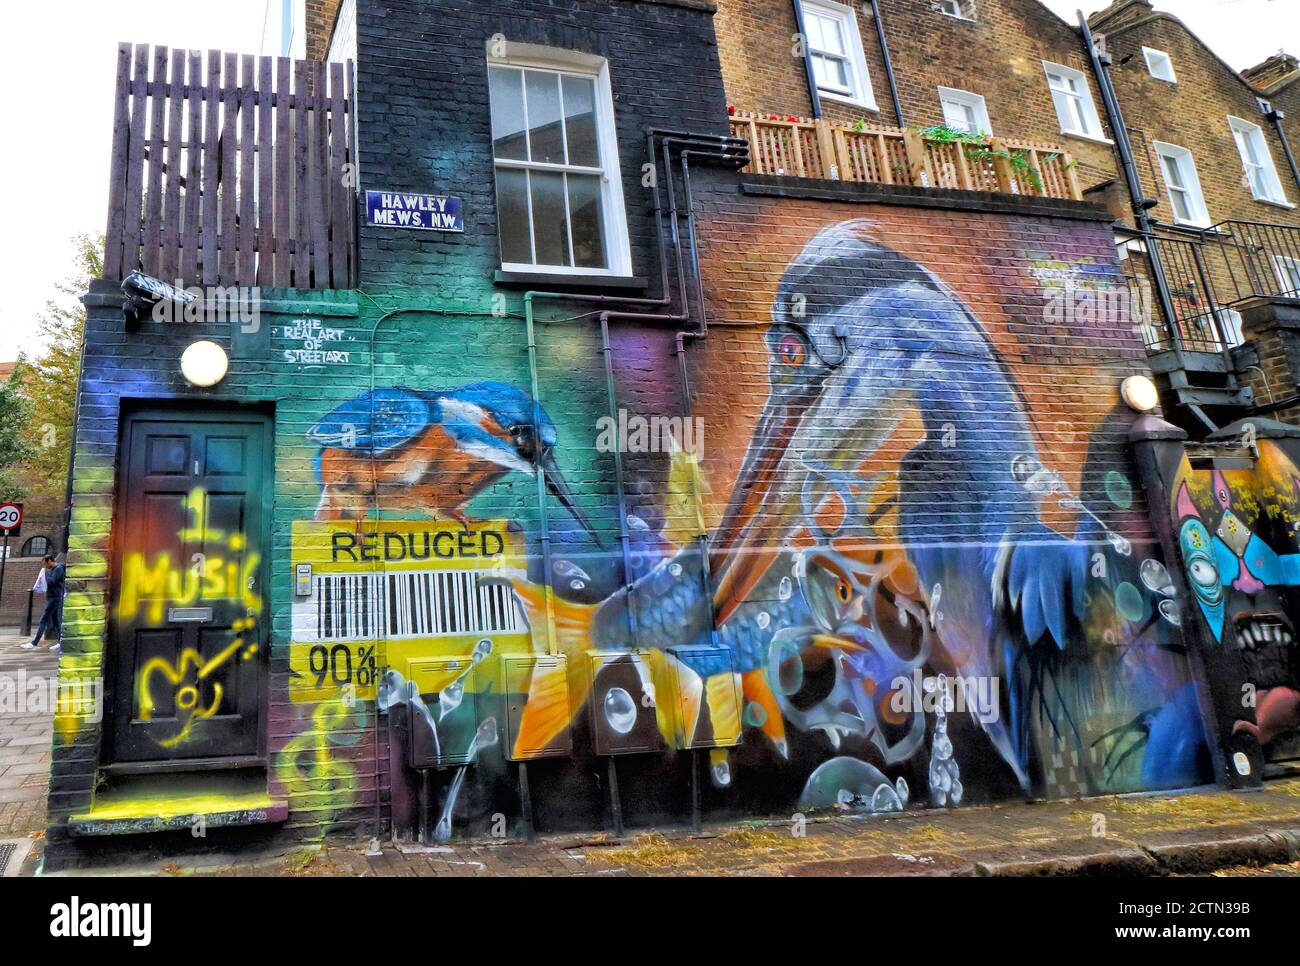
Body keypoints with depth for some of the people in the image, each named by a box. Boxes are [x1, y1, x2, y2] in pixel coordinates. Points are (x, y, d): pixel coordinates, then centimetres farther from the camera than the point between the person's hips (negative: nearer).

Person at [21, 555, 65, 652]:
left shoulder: (58, 568, -12)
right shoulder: (53, 569, 18)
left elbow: (51, 582, -19)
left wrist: (46, 572, -7)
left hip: (55, 598, -10)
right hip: (51, 598, 10)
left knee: (43, 620, -9)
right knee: (55, 621, 6)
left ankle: (33, 644, -9)